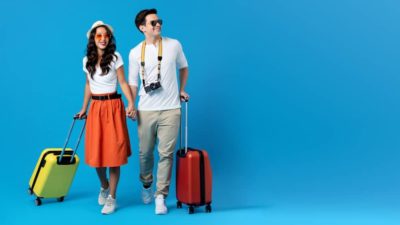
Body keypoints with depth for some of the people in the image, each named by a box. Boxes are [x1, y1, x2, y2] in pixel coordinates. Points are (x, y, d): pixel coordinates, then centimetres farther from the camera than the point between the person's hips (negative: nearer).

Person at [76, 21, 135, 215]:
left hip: (113, 106, -3)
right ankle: (104, 186, 32)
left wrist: (131, 103, -18)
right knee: (95, 152, 5)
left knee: (113, 152, -2)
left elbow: (123, 83, -5)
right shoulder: (87, 60, 8)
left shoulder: (115, 57, -4)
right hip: (95, 108, 4)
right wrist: (84, 108, 21)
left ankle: (112, 197, 9)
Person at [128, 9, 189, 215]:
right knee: (145, 152, 11)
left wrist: (181, 90, 12)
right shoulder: (135, 53, 2)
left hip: (171, 109, 0)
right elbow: (132, 82, 5)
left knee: (166, 153, -3)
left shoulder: (174, 45, 2)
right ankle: (146, 186, 37)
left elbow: (183, 68, 18)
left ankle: (160, 196, 7)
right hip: (146, 110, 1)